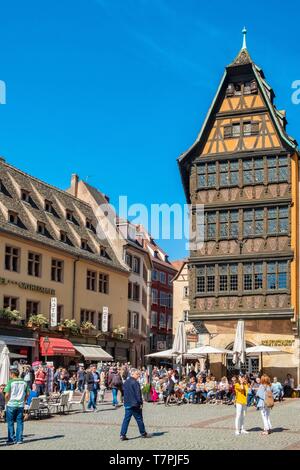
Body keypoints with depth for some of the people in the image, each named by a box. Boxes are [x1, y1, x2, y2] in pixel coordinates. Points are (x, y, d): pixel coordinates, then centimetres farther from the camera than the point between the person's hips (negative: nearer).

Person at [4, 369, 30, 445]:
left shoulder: (10, 382, -10)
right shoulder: (24, 382, 4)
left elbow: (7, 395, -13)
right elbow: (27, 393, 7)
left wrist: (7, 402, 3)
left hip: (11, 405, -4)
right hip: (21, 405, 4)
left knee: (10, 422, 7)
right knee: (20, 422, 9)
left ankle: (12, 439, 9)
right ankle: (19, 439, 10)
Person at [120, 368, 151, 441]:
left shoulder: (126, 382, 12)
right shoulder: (135, 382, -15)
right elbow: (138, 394, -17)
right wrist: (140, 403, -12)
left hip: (127, 404, 7)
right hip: (135, 404, -7)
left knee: (126, 419, 5)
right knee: (139, 419, 5)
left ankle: (122, 435, -1)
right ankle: (143, 433, 16)